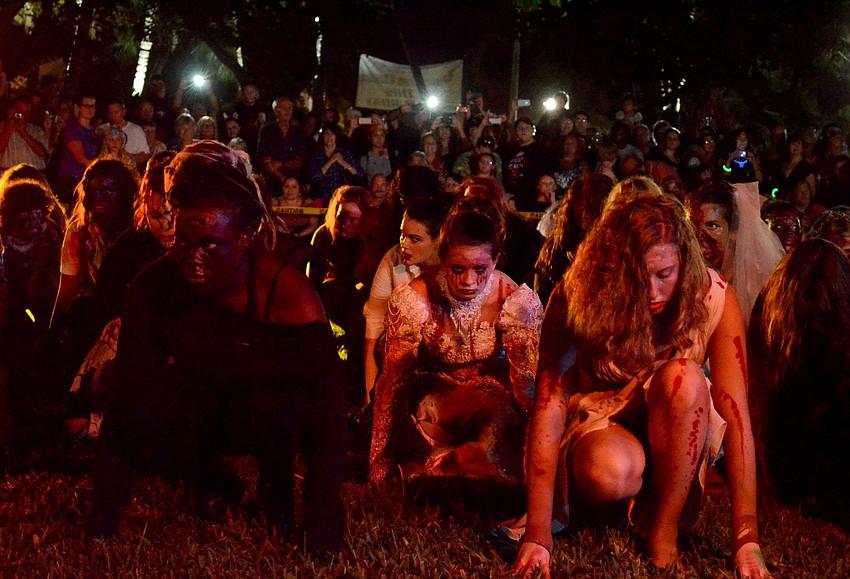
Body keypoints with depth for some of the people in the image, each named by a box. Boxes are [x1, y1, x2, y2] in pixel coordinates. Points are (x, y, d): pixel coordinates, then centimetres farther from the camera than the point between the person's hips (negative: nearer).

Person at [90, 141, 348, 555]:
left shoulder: (289, 295, -29)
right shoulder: (155, 288, -20)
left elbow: (327, 418, -30)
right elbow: (125, 395, -19)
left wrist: (321, 546, -35)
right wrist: (102, 529, -23)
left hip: (266, 417, -3)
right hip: (199, 409, 3)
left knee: (273, 406, -39)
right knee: (142, 415, -31)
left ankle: (276, 483, -2)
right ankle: (209, 480, 4)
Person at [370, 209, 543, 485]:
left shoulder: (517, 302, -15)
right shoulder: (413, 299, -15)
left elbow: (530, 390, -13)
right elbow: (393, 383, -10)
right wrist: (379, 463, -9)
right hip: (432, 397, -1)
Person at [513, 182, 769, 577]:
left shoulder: (714, 299, -20)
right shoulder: (575, 298, -21)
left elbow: (736, 414, -26)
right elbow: (549, 408, -27)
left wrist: (746, 541, -32)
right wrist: (538, 536, -34)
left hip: (675, 436, 2)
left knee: (684, 378, -33)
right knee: (609, 471, -39)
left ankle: (664, 531, -20)